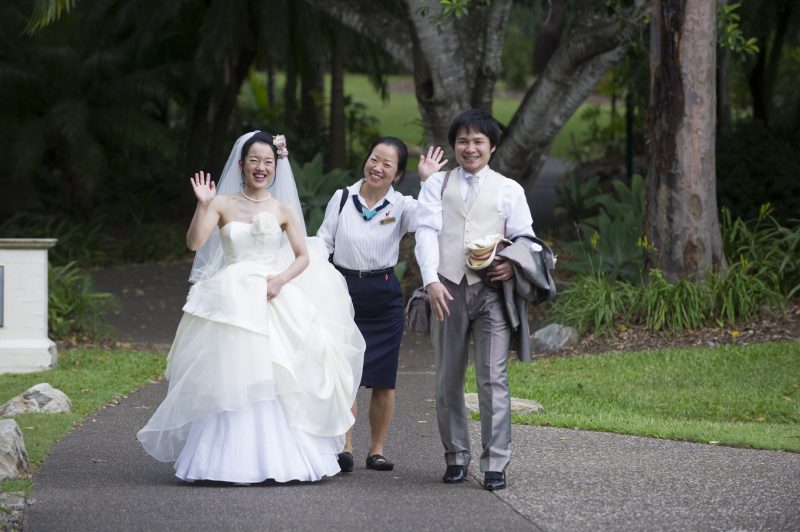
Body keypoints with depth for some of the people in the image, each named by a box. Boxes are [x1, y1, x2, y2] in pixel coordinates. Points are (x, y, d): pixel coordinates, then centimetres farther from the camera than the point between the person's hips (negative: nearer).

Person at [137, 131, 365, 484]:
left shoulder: (283, 210, 8)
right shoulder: (223, 204, 4)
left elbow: (303, 257, 6)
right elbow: (194, 242, -7)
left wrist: (280, 280, -10)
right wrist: (203, 205, -17)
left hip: (274, 303, 1)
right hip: (230, 301, -1)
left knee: (275, 383, -5)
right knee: (228, 381, -7)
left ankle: (276, 456, 4)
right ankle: (228, 458, 0)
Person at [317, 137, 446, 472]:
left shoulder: (401, 206, -3)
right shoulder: (342, 199, 2)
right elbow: (323, 243, 6)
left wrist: (429, 181, -26)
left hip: (383, 296, 0)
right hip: (343, 290, 0)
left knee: (383, 379, 4)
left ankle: (376, 450, 15)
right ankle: (344, 448, 0)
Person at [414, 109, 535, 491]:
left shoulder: (509, 190, 13)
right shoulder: (437, 184, 12)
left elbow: (524, 237, 9)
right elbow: (426, 232, 1)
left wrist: (513, 264, -14)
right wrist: (431, 280, -14)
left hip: (491, 290, -1)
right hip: (448, 288, 1)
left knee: (493, 379, -9)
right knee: (448, 381, 7)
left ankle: (495, 464, -6)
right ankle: (456, 458, 18)